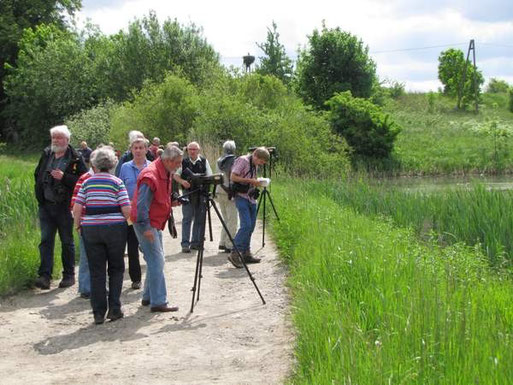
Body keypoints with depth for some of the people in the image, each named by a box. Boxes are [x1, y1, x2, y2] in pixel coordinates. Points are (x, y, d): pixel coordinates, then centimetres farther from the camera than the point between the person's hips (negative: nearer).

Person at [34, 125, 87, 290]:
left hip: (64, 206, -4)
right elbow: (37, 175, 21)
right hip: (46, 205, 4)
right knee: (46, 240, -3)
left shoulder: (75, 159, -7)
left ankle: (69, 275, 19)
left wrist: (64, 177, -22)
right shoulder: (46, 154, 9)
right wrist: (39, 194, 10)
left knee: (67, 242, 8)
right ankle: (44, 276, -5)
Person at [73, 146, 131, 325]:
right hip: (115, 229, -1)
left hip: (90, 229, 1)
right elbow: (127, 210, -9)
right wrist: (125, 220, 12)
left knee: (96, 271, 7)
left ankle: (99, 313, 8)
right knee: (116, 269, 13)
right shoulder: (117, 182, -3)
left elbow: (77, 208, -2)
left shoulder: (87, 183, 3)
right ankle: (114, 309, 9)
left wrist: (78, 226, 13)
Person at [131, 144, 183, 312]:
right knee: (156, 261, -11)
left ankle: (148, 297, 25)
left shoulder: (166, 173, 8)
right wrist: (145, 227, -25)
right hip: (145, 224, -10)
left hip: (156, 223, 10)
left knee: (156, 260, 15)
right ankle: (158, 302, -8)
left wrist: (172, 201, 6)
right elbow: (142, 204, -25)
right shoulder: (150, 176, -23)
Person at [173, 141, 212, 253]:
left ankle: (195, 242, 14)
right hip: (188, 193, -2)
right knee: (187, 218, -4)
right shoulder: (184, 162, 3)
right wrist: (182, 181, -12)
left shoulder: (204, 161, 6)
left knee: (199, 219, 5)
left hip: (201, 193, 2)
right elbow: (175, 175, 7)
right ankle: (185, 244, -2)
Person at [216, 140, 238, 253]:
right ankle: (229, 245, -5)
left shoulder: (219, 161, 10)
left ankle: (222, 243, 15)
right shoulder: (233, 160, -11)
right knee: (232, 220, -3)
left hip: (219, 192, 7)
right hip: (229, 193, -7)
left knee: (226, 219, 17)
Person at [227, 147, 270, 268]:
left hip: (251, 198, 9)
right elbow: (233, 177, -16)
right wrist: (250, 181, -18)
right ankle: (234, 254, -15)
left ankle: (246, 253, 16)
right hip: (241, 197, -9)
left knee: (250, 226, 9)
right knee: (246, 225, -17)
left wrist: (256, 182, 6)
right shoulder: (243, 161, -10)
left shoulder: (254, 165, 16)